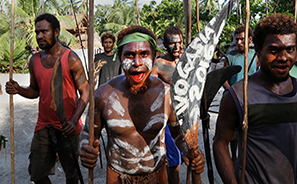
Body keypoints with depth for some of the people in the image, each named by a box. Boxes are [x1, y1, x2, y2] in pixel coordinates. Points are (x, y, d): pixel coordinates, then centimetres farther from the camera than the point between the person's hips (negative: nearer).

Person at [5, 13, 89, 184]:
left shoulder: (70, 58, -8)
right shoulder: (34, 60, 6)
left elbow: (85, 92, -9)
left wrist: (74, 120, -20)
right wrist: (19, 89, -6)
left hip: (67, 127, -4)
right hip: (43, 126, 4)